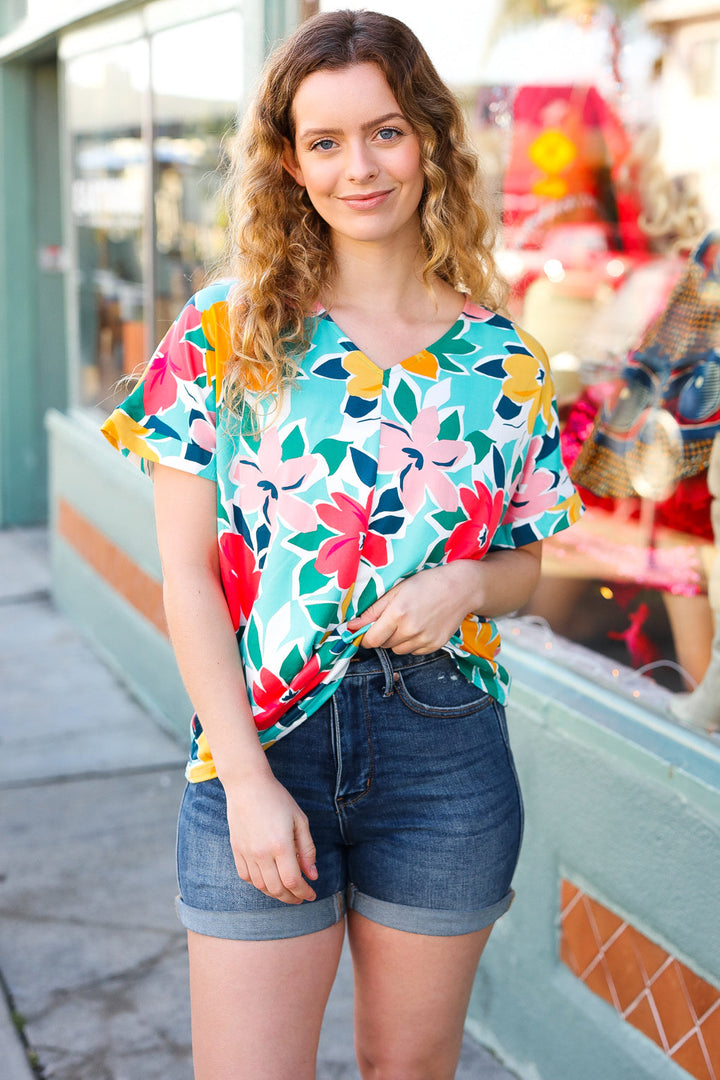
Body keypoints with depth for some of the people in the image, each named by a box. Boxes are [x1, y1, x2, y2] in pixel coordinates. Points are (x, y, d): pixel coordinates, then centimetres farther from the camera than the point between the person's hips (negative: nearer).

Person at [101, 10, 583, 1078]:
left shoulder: (501, 359, 3)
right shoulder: (226, 331, -3)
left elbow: (526, 561, 12)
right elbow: (188, 572, -5)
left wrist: (464, 585, -12)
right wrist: (247, 778, -12)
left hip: (447, 754, 2)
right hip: (264, 746, -2)